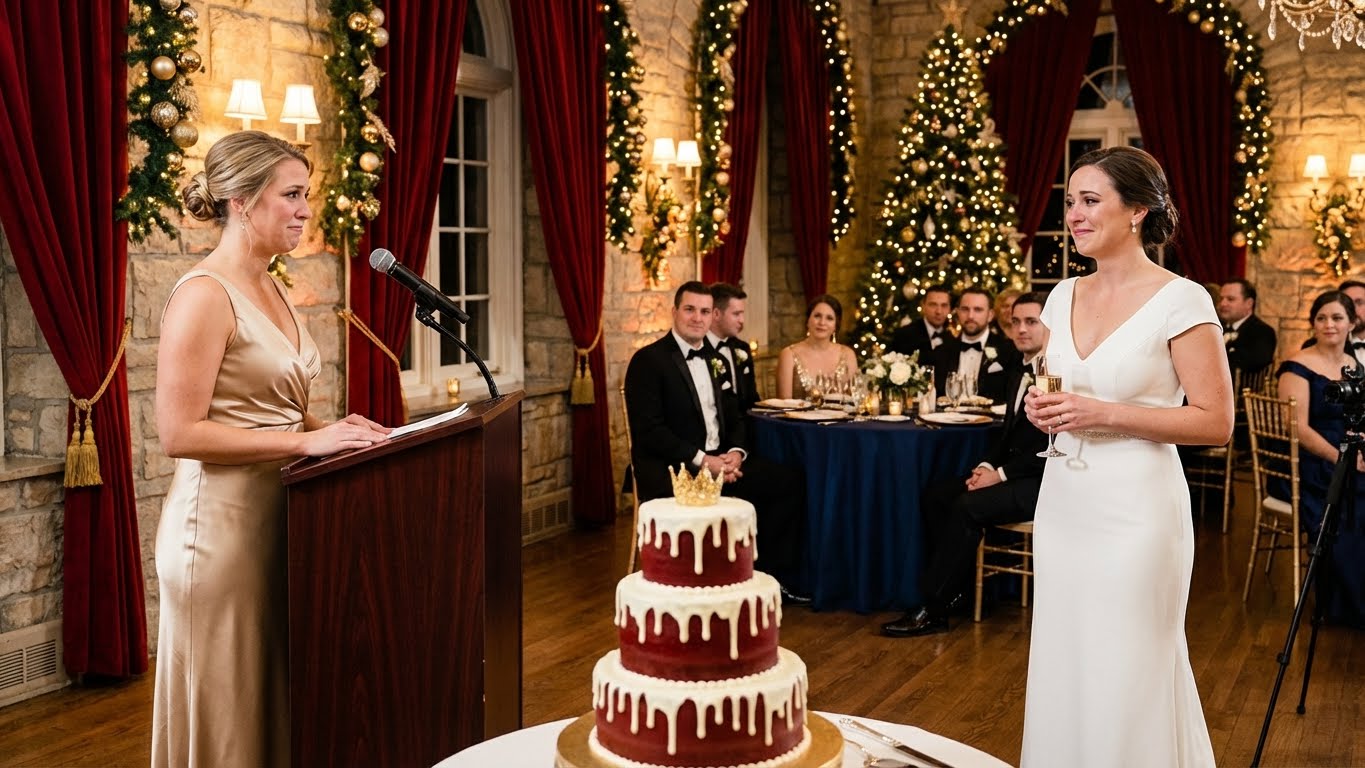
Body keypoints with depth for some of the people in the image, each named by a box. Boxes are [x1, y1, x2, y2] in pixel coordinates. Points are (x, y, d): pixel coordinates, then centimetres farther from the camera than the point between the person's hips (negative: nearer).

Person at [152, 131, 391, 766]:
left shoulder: (269, 289, 11)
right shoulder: (204, 294, -15)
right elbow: (179, 433, -20)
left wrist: (332, 428, 2)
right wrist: (308, 441, -21)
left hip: (276, 513, 8)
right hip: (221, 519, -8)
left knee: (276, 697, 16)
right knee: (226, 712, 5)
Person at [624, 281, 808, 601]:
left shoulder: (715, 359, 16)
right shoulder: (648, 360, -7)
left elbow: (733, 417, 17)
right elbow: (648, 431, -14)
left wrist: (736, 451, -5)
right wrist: (700, 460, -20)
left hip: (720, 460, 7)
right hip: (670, 467, -7)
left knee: (790, 481, -8)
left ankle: (774, 575, 3)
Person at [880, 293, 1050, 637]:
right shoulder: (1018, 374, 17)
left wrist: (1001, 474, -19)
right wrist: (987, 465, 0)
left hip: (1042, 480, -9)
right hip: (1009, 473, 9)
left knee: (967, 506, -27)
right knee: (935, 496, -6)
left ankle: (933, 611, -18)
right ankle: (952, 589, -1)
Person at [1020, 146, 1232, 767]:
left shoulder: (1181, 301, -10)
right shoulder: (1064, 296, 8)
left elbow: (1215, 422, -12)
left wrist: (1107, 415, -19)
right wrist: (1041, 407, -2)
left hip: (1135, 507, -6)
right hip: (1063, 502, 6)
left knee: (1126, 678, 2)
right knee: (1062, 667, 13)